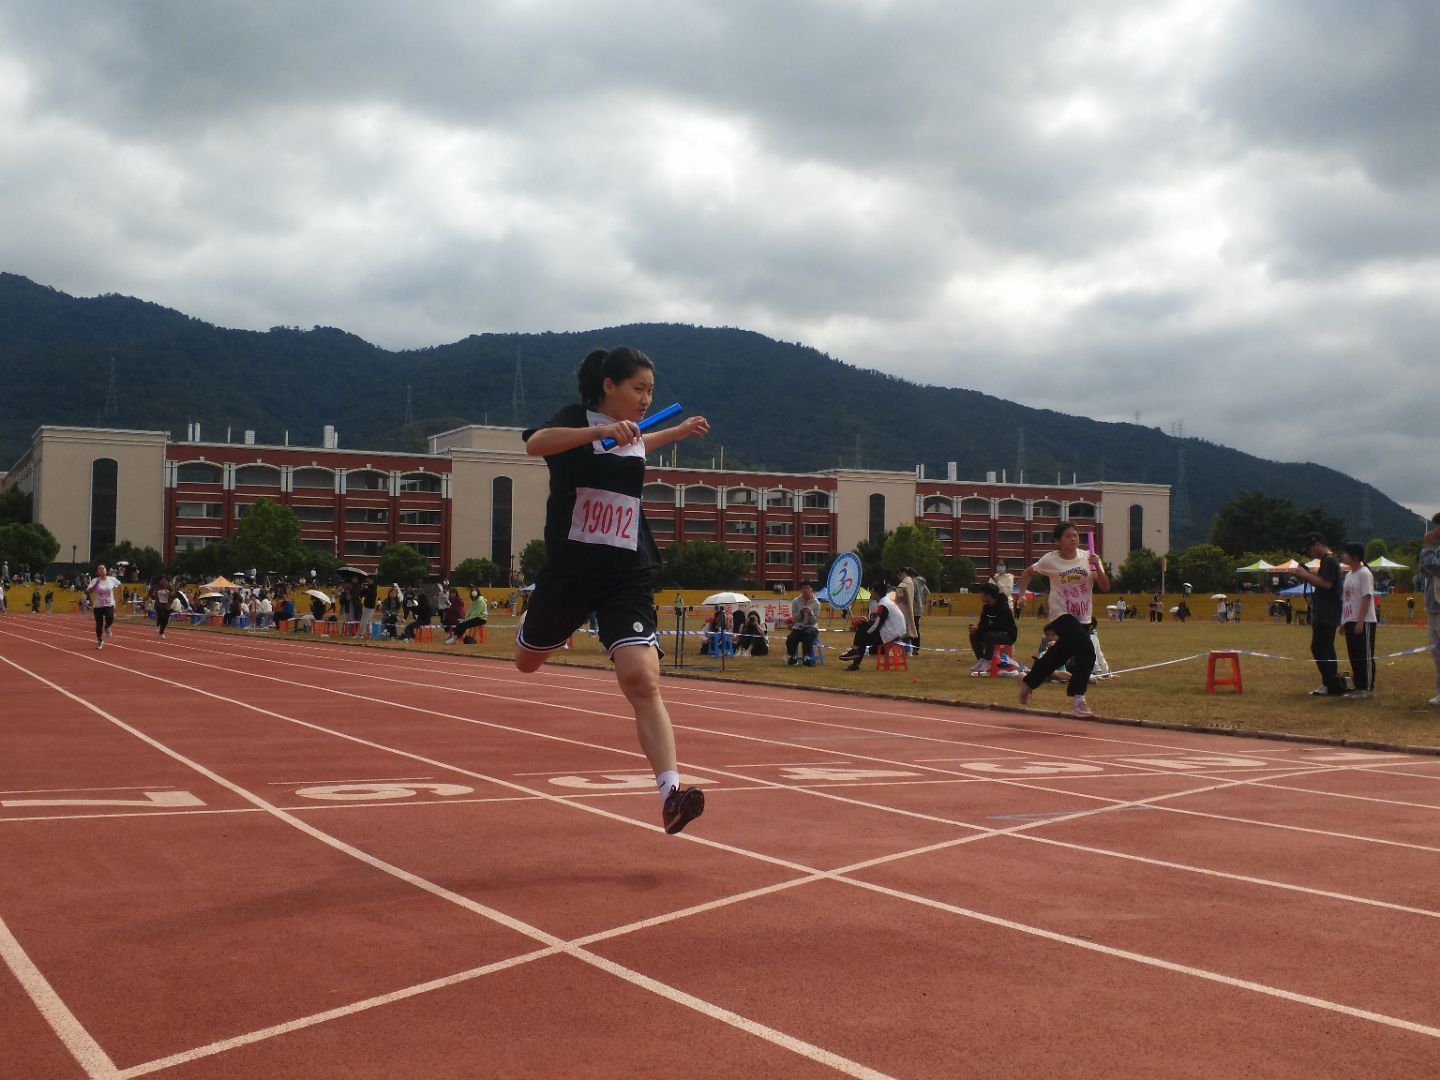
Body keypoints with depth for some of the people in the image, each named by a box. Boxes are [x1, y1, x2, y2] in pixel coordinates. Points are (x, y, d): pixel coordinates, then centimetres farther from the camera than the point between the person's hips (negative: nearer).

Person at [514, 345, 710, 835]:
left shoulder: (630, 433, 10)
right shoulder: (577, 419, -7)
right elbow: (535, 443, -32)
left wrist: (678, 431, 33)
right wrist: (602, 431, -42)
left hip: (628, 576, 2)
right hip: (570, 569, -2)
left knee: (643, 682, -18)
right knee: (527, 662, 23)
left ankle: (671, 791, -27)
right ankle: (533, 624, 60)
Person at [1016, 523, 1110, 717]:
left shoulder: (1088, 557, -2)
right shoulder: (1050, 560, -7)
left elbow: (1106, 586, -7)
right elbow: (1028, 572, 11)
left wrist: (1097, 568, -22)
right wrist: (1022, 594, 1)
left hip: (1083, 619, 4)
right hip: (1062, 616, -4)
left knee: (1058, 656, 15)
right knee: (1087, 652, -24)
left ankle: (1028, 682, 41)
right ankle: (1078, 698, -13)